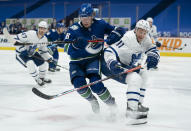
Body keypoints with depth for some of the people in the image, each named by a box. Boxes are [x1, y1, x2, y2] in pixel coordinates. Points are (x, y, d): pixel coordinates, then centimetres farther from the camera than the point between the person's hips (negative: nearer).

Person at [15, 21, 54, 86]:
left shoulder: (44, 39, -3)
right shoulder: (30, 34, -27)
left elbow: (43, 51, 10)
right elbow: (18, 38, -23)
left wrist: (49, 57, -2)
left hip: (32, 53, 7)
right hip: (22, 53, -7)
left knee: (44, 63, 5)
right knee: (30, 64, -30)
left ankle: (42, 77, 32)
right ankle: (37, 79, -7)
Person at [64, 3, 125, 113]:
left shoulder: (99, 24, -6)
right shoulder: (74, 29, -12)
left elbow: (118, 30, 0)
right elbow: (67, 49, -21)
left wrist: (111, 39, -21)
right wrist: (76, 43, -42)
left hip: (93, 60, -1)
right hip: (77, 62, 1)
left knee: (95, 83, -24)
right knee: (79, 83, -22)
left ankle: (112, 105, -3)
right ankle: (92, 101, 8)